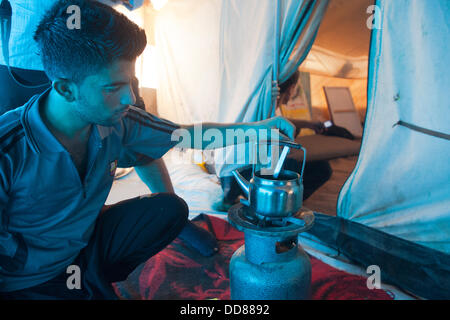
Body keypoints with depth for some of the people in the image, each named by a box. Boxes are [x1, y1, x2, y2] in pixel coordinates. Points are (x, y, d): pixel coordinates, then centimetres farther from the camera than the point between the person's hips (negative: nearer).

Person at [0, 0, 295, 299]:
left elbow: (187, 135, -4)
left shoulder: (117, 122, -15)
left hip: (86, 242, 5)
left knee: (171, 208, -10)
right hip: (25, 283, -5)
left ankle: (92, 276, 3)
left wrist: (258, 127, -6)